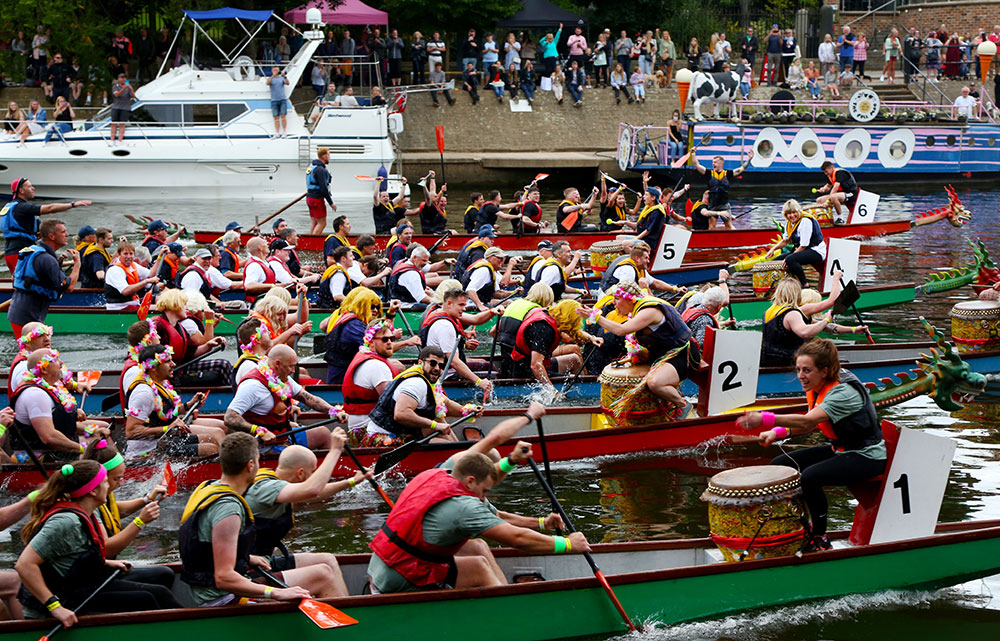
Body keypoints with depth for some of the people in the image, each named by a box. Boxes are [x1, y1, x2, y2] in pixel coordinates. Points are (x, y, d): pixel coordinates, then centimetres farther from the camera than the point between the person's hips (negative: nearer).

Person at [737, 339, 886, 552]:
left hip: (867, 456, -10)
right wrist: (779, 432, -9)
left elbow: (808, 422, -40)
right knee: (779, 465, 2)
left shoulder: (843, 393, -28)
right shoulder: (816, 388, 0)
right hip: (839, 450, 10)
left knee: (810, 477, -30)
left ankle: (819, 539, -13)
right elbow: (813, 423, 8)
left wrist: (765, 419, -50)